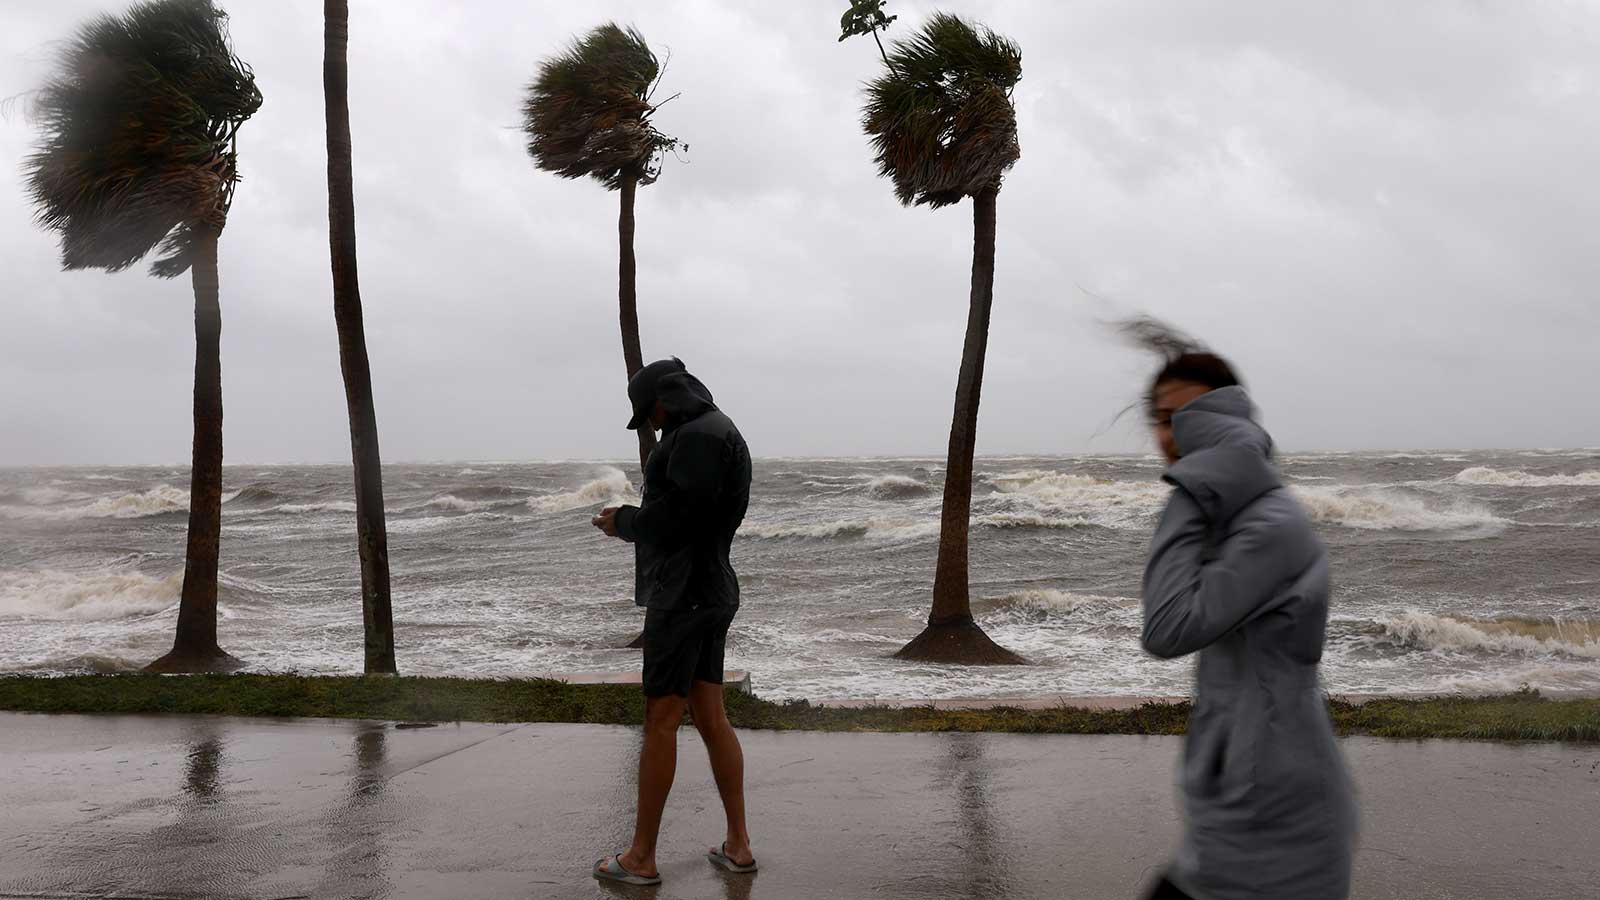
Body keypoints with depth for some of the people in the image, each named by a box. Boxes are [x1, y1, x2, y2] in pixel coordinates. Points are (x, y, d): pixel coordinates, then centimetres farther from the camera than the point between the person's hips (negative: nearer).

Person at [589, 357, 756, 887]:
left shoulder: (700, 435, -15)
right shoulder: (712, 435, 19)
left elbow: (675, 518, -22)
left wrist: (623, 521, -6)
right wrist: (632, 522, 14)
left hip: (684, 595, -10)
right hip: (709, 592, 10)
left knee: (660, 721, -4)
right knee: (710, 718, 11)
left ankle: (641, 858, 3)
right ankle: (738, 845, 14)